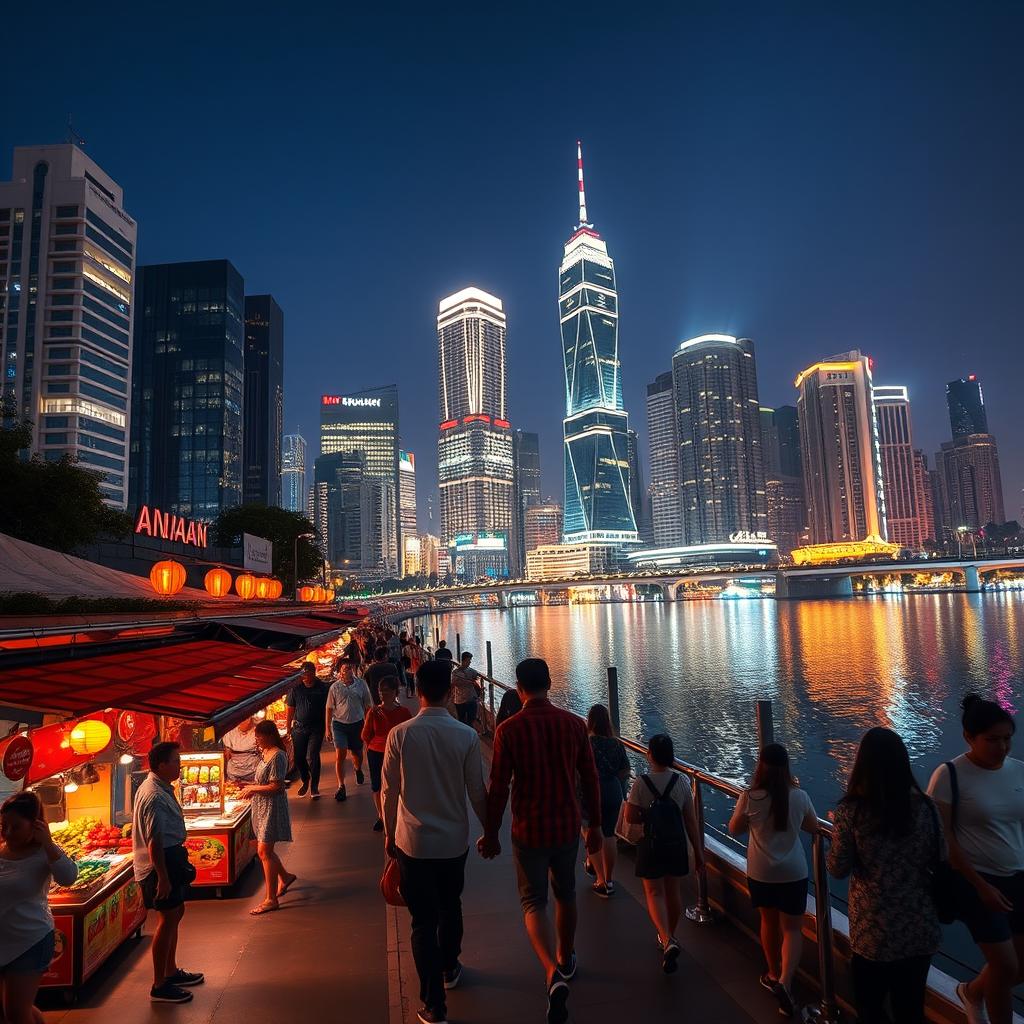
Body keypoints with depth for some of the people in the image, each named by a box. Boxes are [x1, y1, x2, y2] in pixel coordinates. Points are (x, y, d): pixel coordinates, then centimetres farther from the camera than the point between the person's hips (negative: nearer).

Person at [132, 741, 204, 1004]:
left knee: (176, 912, 20)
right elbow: (154, 841, -26)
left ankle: (171, 971, 35)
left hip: (169, 857, 11)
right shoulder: (155, 796, -26)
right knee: (168, 919, 0)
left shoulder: (157, 788, 8)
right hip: (161, 862, -11)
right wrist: (163, 878, -23)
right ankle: (159, 986, 13)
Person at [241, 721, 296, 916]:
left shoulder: (277, 756, -21)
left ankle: (271, 899, 5)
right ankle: (284, 877, 38)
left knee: (264, 852, -4)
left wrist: (253, 788, -14)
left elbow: (276, 787, -23)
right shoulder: (265, 753, 8)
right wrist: (251, 787, 3)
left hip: (272, 807, -9)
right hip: (261, 806, 9)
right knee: (262, 849, 17)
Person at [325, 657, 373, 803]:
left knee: (356, 752, 16)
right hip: (339, 724, -1)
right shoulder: (335, 687, -6)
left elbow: (368, 706, 3)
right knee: (340, 755, -9)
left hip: (357, 723, 1)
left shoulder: (361, 684, -5)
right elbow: (329, 708, 1)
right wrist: (327, 728, 1)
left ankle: (358, 770, 49)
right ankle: (341, 787, 2)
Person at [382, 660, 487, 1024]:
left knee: (423, 919, 10)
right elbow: (477, 792, -6)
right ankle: (449, 969, 47)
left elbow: (389, 791, -5)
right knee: (450, 907, 25)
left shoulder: (400, 734, -14)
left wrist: (389, 833, 10)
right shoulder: (466, 736, -13)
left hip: (413, 841, -2)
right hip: (454, 840, 2)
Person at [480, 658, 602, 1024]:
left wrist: (491, 834, 1)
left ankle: (553, 973, -9)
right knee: (565, 894, 24)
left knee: (534, 902, 11)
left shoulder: (508, 729, -16)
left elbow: (498, 788, -12)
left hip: (529, 830, -3)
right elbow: (590, 779, -2)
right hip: (568, 827, 3)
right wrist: (595, 825, 11)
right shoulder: (574, 724, -8)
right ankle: (566, 960, 42)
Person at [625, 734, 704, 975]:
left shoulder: (641, 784, -18)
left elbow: (630, 818, -13)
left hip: (651, 845, -3)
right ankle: (670, 936, 36)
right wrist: (698, 851, 4)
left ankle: (667, 940, -14)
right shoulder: (681, 782, -9)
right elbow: (690, 820, -4)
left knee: (654, 892, 6)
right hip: (676, 844, 3)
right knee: (673, 890, 19)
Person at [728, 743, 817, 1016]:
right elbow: (813, 827, 5)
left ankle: (774, 975, 38)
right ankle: (784, 981, -7)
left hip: (760, 873, 1)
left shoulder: (749, 798, -17)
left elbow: (734, 830, -2)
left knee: (769, 923, 21)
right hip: (793, 873, -1)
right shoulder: (799, 796, -15)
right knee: (792, 929, 11)